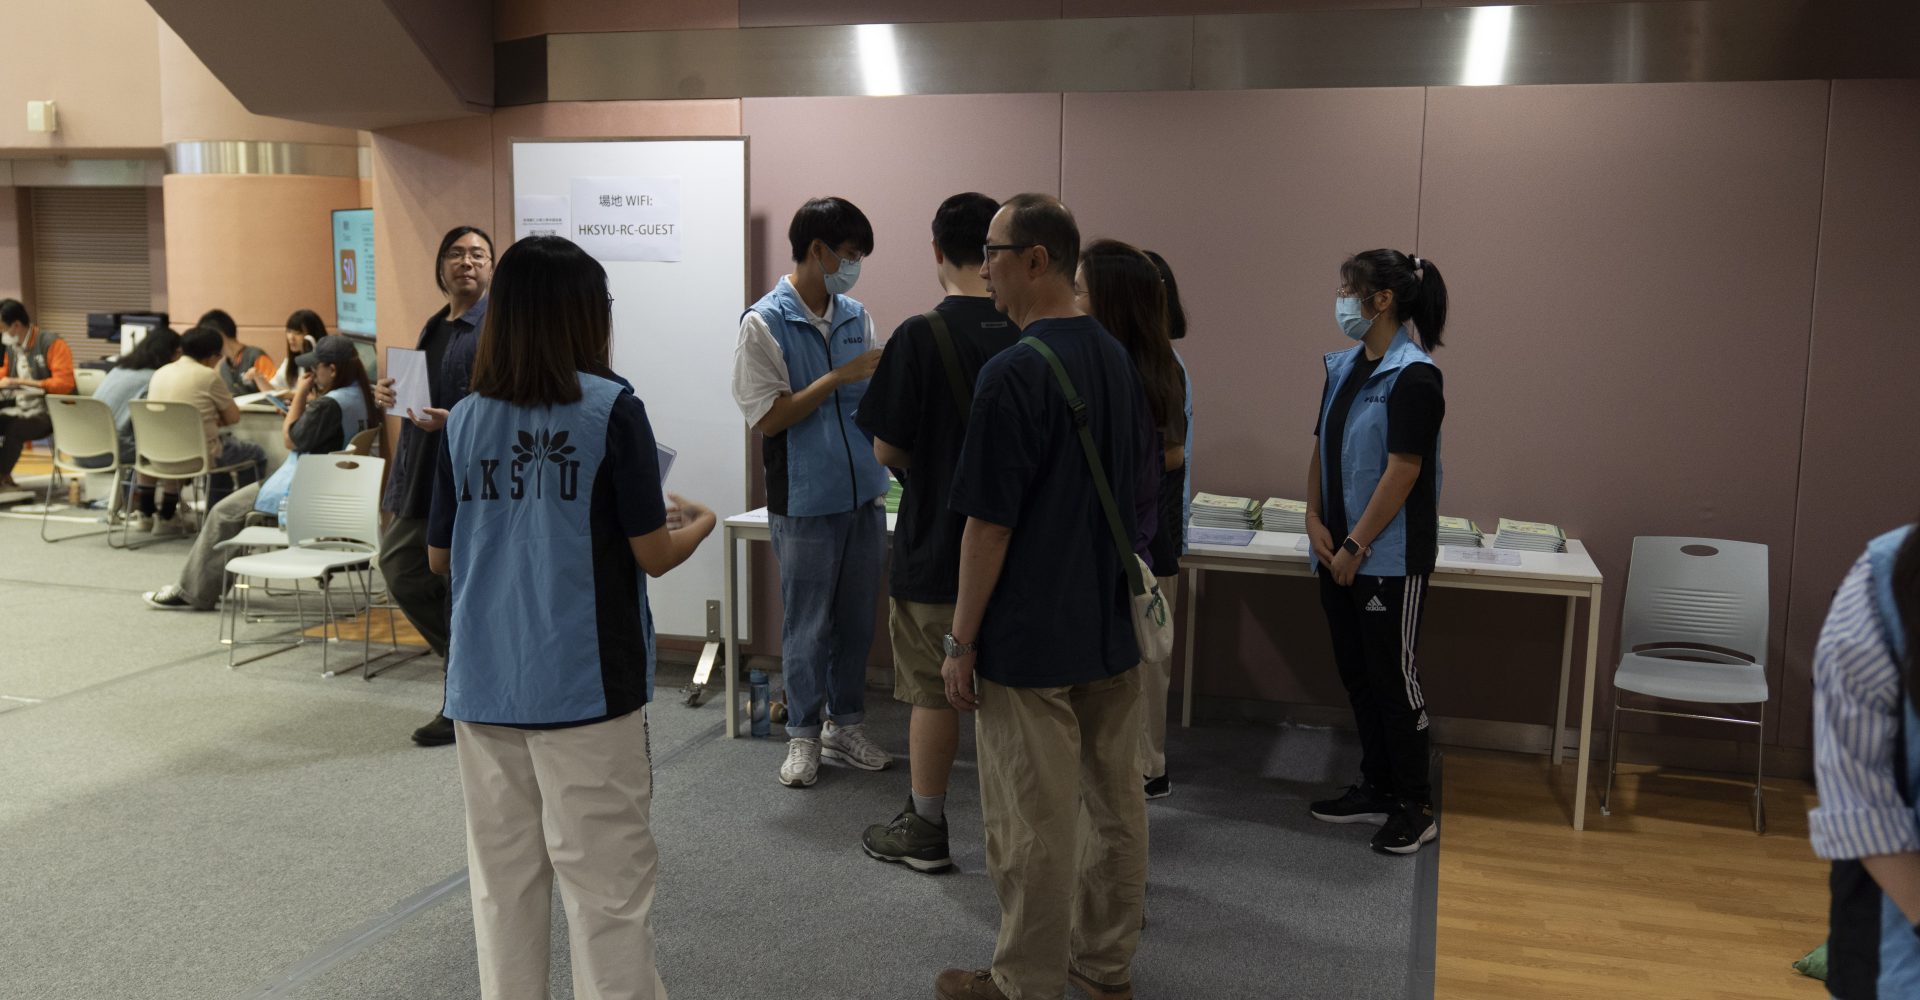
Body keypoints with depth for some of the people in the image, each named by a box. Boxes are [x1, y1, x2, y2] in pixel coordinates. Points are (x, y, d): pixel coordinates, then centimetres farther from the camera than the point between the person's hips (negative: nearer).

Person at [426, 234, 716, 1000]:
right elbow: (653, 556, -7)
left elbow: (440, 556, 11)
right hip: (584, 685, -5)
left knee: (502, 882, 14)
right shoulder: (611, 409, -9)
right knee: (607, 886, 4)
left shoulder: (463, 420, 4)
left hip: (485, 685, 5)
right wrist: (700, 523, 13)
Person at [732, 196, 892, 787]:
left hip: (864, 495, 6)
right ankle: (804, 735, 22)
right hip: (806, 501, -5)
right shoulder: (765, 323, -10)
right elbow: (769, 418, -14)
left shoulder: (856, 316, 7)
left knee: (857, 620, 14)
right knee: (808, 627, 7)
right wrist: (839, 377, -18)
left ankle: (846, 724, 30)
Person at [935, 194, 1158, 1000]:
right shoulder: (1117, 359, 6)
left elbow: (989, 523, -18)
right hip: (1113, 628, 8)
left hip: (1032, 641, -8)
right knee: (1113, 802, 15)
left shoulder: (1013, 373, -18)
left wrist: (961, 642, -10)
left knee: (1034, 824, 4)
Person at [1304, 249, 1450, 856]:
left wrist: (1355, 546, -17)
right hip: (1339, 554, 8)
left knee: (1393, 679, 1)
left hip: (1390, 558, -8)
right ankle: (1377, 789, 29)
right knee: (1356, 674, 15)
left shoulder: (1413, 376, -15)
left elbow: (1402, 471, -18)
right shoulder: (1343, 368, 10)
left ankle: (1415, 806, 15)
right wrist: (1316, 520, 0)